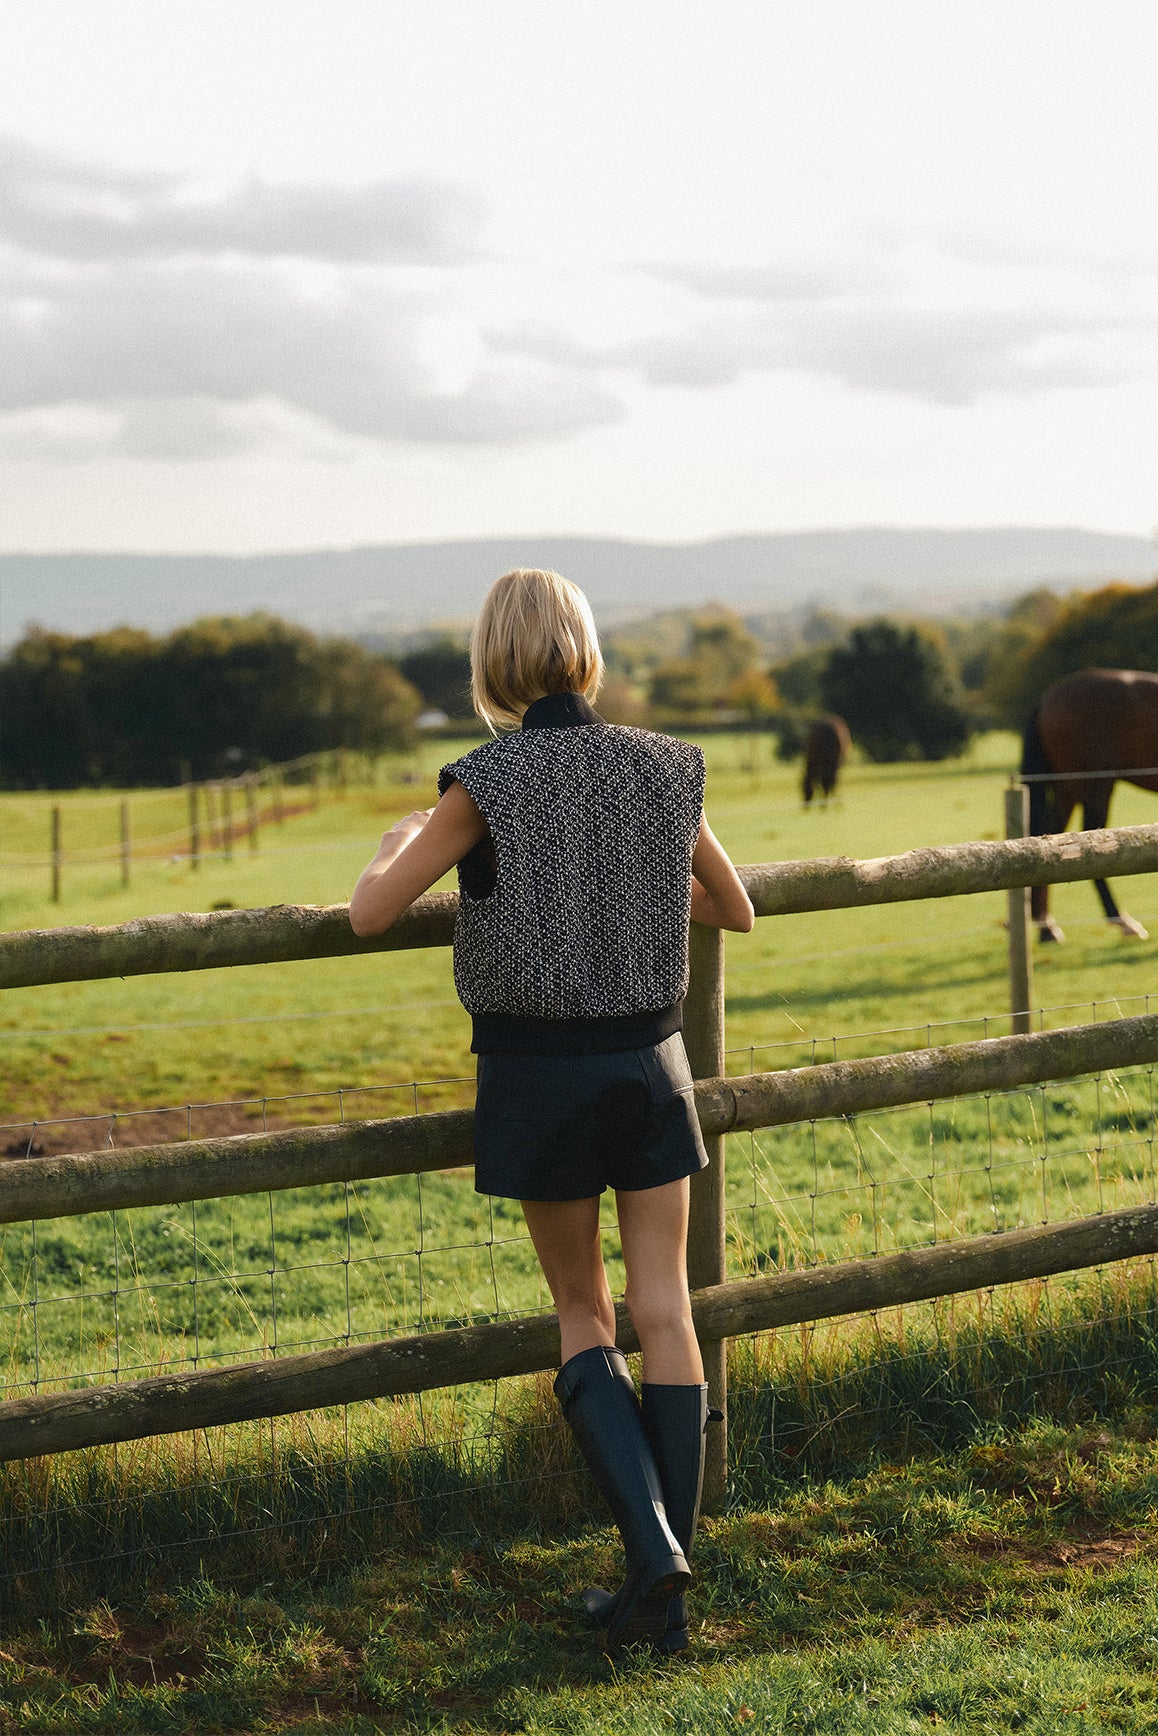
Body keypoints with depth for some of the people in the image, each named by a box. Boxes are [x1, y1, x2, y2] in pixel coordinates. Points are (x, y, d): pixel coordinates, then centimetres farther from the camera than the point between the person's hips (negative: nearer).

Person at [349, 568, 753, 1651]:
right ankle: (663, 1599, 8)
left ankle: (652, 1543, -6)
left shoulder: (487, 783, -13)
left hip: (536, 1071, -2)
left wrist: (402, 838, 10)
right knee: (665, 1316, 6)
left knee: (583, 1316, 12)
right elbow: (734, 908, 13)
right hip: (649, 1061, 3)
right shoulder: (664, 768, -1)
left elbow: (369, 913, -10)